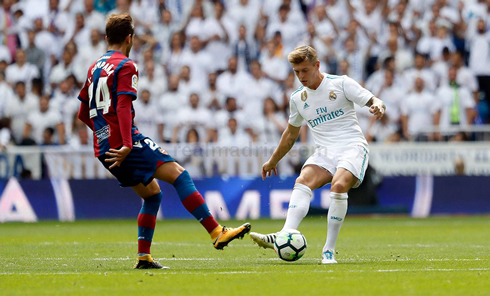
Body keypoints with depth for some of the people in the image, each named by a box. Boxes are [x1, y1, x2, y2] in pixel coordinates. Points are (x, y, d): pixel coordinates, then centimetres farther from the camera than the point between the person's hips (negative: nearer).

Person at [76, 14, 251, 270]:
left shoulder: (95, 67, 20)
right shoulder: (125, 66, -6)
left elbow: (83, 113, 23)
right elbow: (123, 107, -19)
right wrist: (127, 145, -26)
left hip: (103, 149, 9)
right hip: (123, 142, -9)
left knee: (152, 193, 16)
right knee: (178, 174, -12)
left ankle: (143, 257, 8)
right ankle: (217, 233, -21)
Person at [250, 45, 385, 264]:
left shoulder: (341, 83, -1)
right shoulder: (298, 98, 13)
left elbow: (374, 102, -3)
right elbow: (291, 134, 27)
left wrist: (378, 107, -28)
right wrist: (272, 161, 33)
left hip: (352, 146, -4)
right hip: (325, 151, 4)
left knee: (339, 186, -31)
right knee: (302, 182, -25)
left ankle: (329, 251, -26)